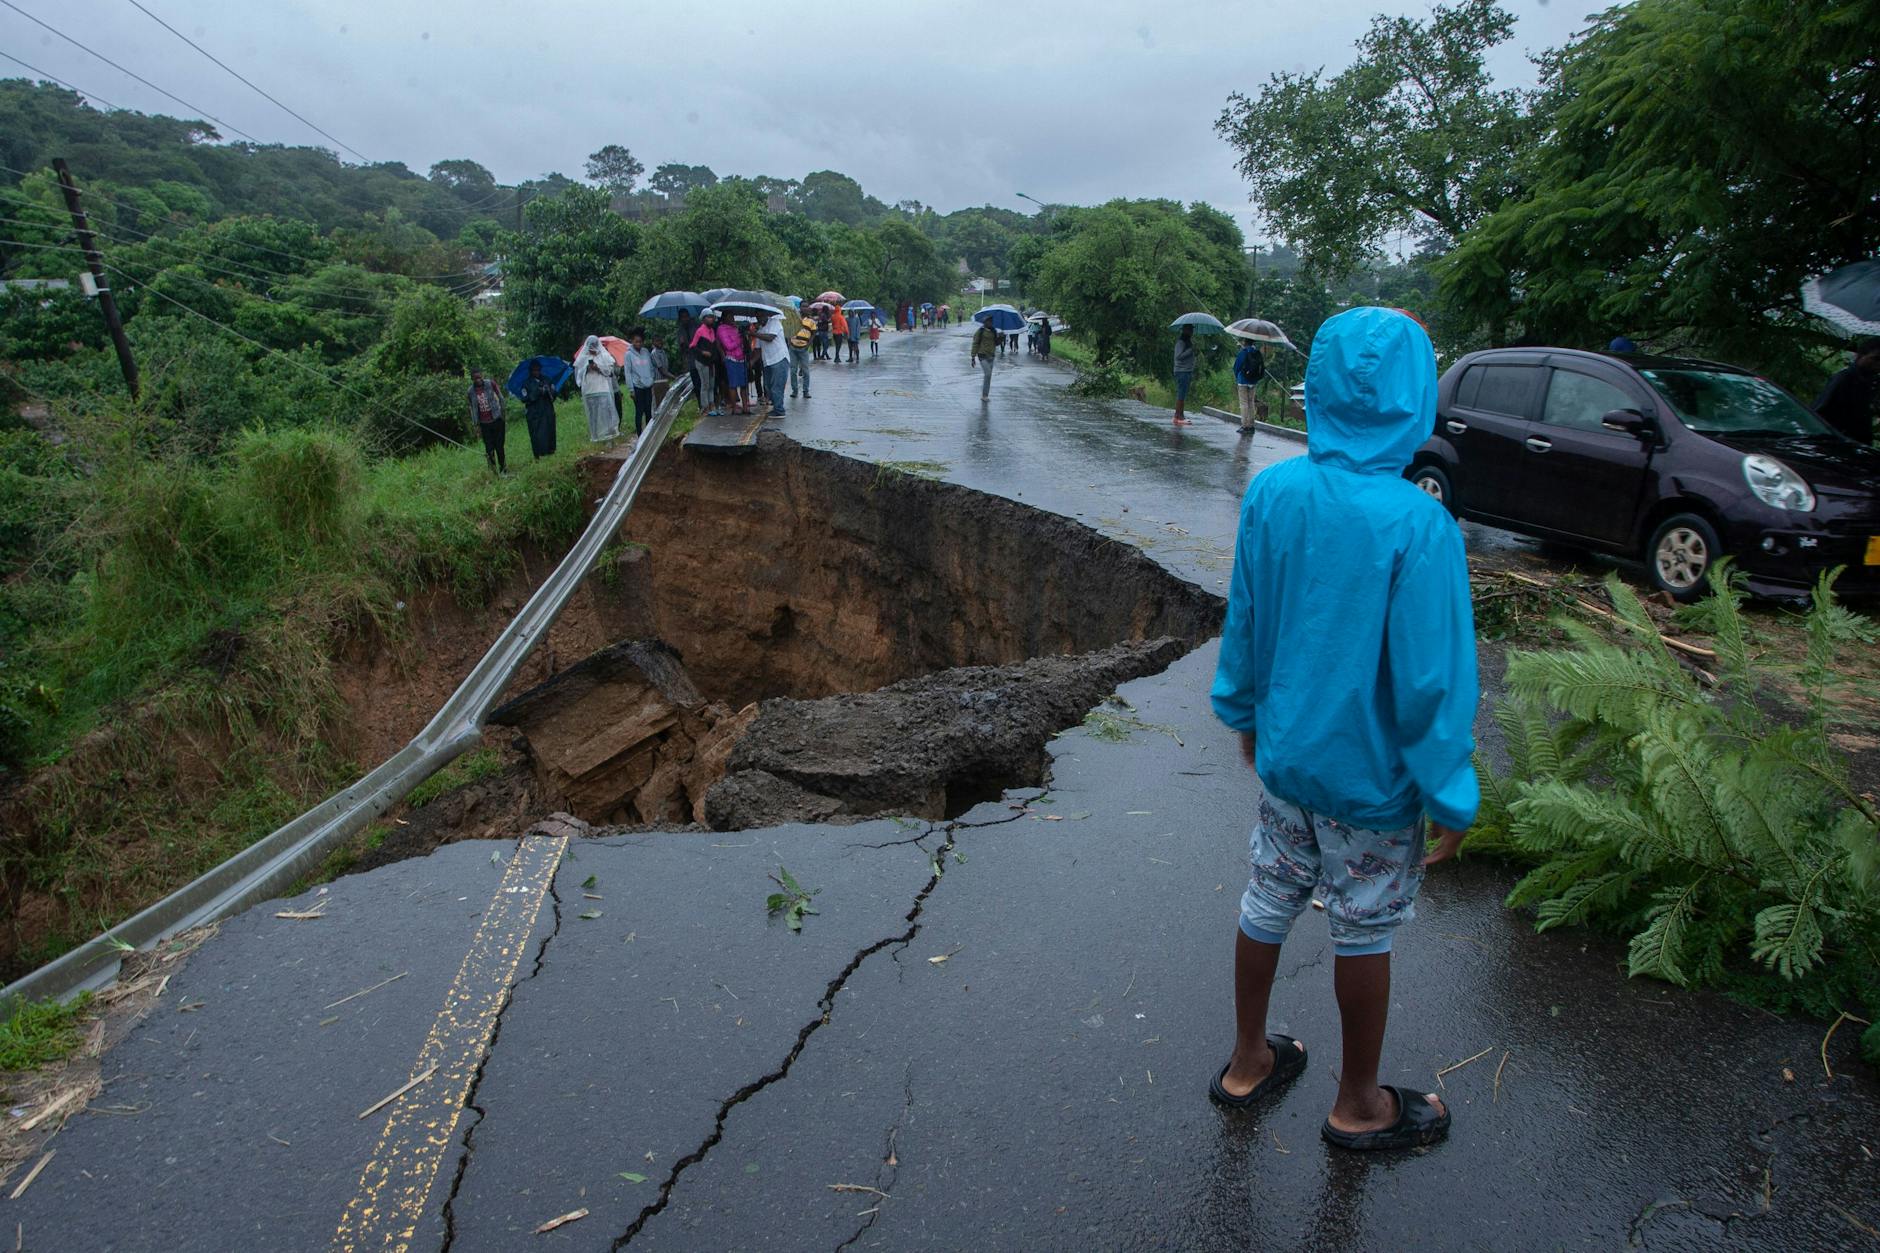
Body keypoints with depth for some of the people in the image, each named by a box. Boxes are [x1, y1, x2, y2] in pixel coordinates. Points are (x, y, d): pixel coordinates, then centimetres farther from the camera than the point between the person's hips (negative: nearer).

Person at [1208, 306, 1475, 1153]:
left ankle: (1248, 1064, 41)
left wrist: (1244, 710, 18)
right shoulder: (1419, 525, -25)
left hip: (1284, 756, 5)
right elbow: (1431, 678, -20)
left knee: (1268, 903, 20)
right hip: (1373, 776, -4)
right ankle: (1358, 1106, 37)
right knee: (1364, 933, 14)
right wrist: (1451, 797, -7)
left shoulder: (1270, 493, -9)